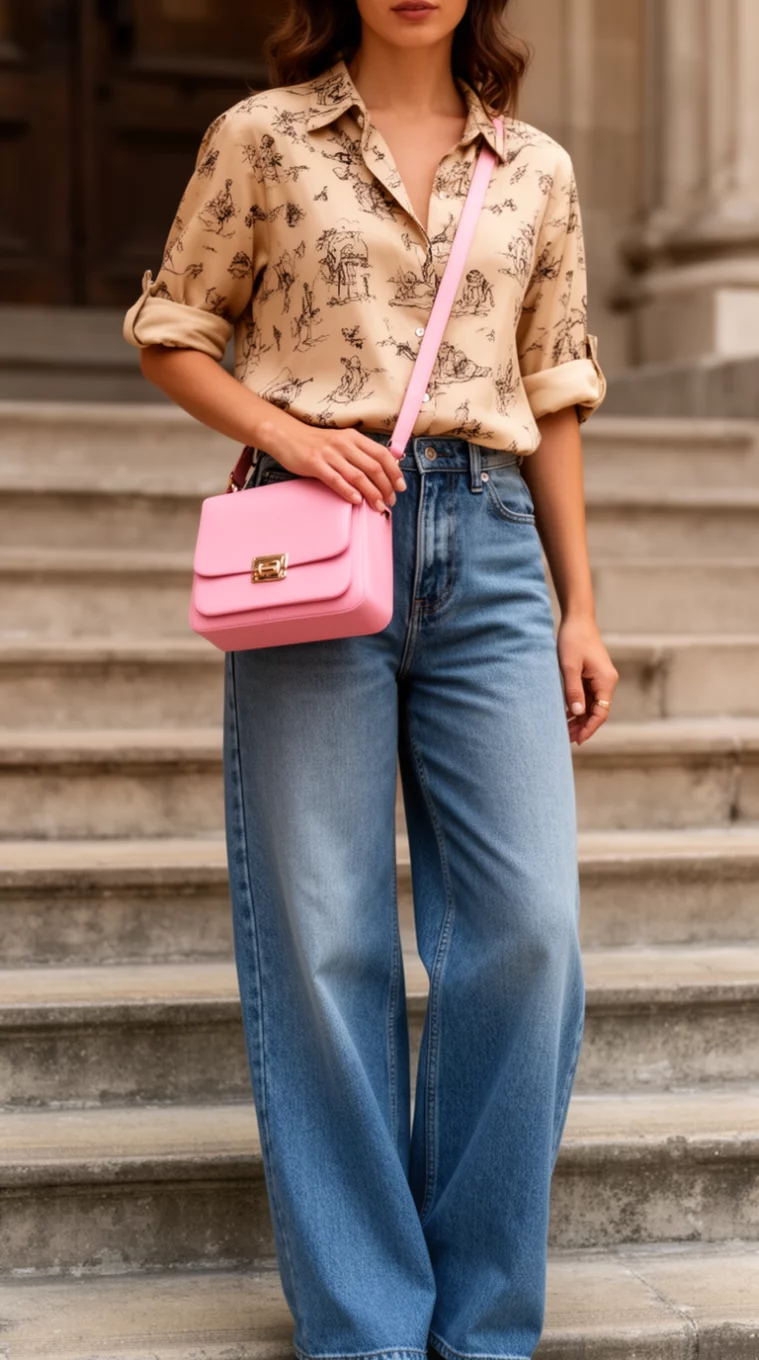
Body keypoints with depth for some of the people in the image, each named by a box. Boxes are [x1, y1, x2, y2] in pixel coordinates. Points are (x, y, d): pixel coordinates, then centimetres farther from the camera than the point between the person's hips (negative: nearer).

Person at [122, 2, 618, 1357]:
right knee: (325, 939, -3)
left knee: (530, 927, -5)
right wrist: (288, 432, -9)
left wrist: (578, 610, 13)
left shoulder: (537, 170, 15)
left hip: (488, 548, 3)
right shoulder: (262, 138, 7)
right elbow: (173, 337, 9)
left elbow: (552, 397, 17)